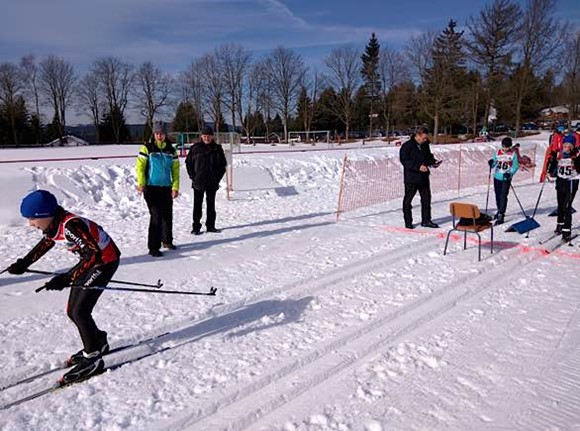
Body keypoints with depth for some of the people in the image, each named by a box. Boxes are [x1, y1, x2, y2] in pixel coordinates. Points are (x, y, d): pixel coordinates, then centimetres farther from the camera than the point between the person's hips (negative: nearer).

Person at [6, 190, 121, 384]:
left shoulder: (70, 225, -32)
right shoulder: (52, 224, -5)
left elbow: (94, 254, -36)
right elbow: (46, 242, 18)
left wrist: (67, 278, -41)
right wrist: (24, 263, 16)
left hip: (106, 260, -9)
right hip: (91, 259, 9)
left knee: (79, 312, -10)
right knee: (72, 311, 10)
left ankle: (93, 358, 4)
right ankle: (97, 342, 31)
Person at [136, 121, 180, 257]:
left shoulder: (171, 150, 8)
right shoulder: (147, 148, -1)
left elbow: (175, 170, 8)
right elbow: (140, 166, -6)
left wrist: (175, 187, 1)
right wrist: (141, 183, -16)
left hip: (166, 188, 4)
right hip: (151, 188, -4)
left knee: (167, 215, 12)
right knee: (156, 216, -10)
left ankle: (167, 240, 33)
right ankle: (153, 247, -4)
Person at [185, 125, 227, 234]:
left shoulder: (217, 149, 4)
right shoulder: (195, 148, -2)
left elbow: (223, 164, 11)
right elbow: (188, 162, 4)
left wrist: (218, 177, 2)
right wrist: (192, 176, -4)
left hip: (212, 183, 2)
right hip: (198, 182, -2)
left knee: (211, 205, 10)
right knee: (197, 205, 2)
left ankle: (210, 226, 20)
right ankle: (196, 227, 8)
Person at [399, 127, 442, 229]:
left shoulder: (425, 145, 9)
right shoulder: (407, 146, -14)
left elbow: (428, 156, 21)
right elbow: (404, 160, -19)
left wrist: (433, 162, -1)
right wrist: (418, 167, -26)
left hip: (424, 177, 7)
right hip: (411, 177, -7)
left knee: (426, 198, 10)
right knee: (408, 200, 2)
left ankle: (426, 220, 21)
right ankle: (408, 222, 13)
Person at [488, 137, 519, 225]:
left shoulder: (513, 154, -5)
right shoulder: (497, 153, 2)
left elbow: (515, 166, -4)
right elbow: (493, 164, 6)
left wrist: (510, 173, -20)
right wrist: (491, 163, -18)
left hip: (506, 178, -4)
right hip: (497, 177, 4)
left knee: (503, 196, -9)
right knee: (497, 195, 15)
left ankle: (501, 215, -9)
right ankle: (499, 211, 36)